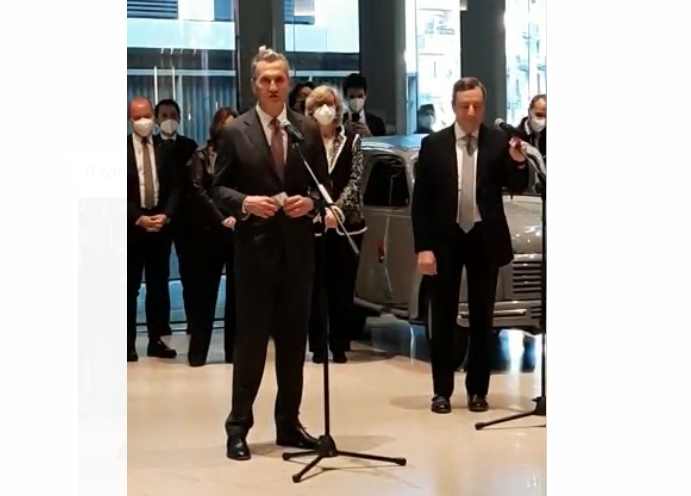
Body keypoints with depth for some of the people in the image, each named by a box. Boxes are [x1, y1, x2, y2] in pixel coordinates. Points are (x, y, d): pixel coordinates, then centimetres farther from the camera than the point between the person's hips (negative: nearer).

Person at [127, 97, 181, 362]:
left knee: (158, 285, 6)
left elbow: (175, 186, 5)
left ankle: (156, 340, 12)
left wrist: (165, 215, -10)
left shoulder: (165, 148, 7)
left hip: (161, 222, 3)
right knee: (130, 287, 1)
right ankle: (128, 343, 5)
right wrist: (137, 217, -14)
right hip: (131, 224, -3)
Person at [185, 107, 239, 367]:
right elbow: (198, 192, -6)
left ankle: (234, 349, 11)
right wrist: (222, 219, -14)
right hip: (210, 231, -2)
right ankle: (198, 351, 6)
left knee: (237, 291, 4)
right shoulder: (201, 156, 3)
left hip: (240, 230, 2)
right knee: (204, 290, 2)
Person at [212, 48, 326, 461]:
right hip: (255, 246, -3)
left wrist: (310, 201, -11)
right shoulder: (236, 132, -1)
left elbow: (324, 184, 10)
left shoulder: (308, 129, 7)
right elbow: (219, 188, 0)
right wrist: (245, 202, -19)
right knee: (251, 338, 1)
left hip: (298, 247, 3)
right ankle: (239, 426, 10)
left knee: (294, 339, 10)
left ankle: (289, 423, 21)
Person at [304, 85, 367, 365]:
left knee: (343, 287, 5)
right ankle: (318, 346, 9)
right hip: (313, 223, -1)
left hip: (347, 222, 1)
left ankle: (340, 345, 14)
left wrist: (338, 209, -17)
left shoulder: (352, 140, 4)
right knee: (316, 286, 1)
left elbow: (356, 180, -3)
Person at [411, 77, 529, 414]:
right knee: (443, 318, 5)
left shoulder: (499, 142, -1)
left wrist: (518, 162, -24)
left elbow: (517, 188, -3)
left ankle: (477, 390, 17)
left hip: (485, 240, 1)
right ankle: (442, 391, 14)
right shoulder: (433, 145, -2)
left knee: (482, 318, 7)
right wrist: (423, 247, -9)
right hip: (445, 240, 0)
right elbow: (420, 200, -2)